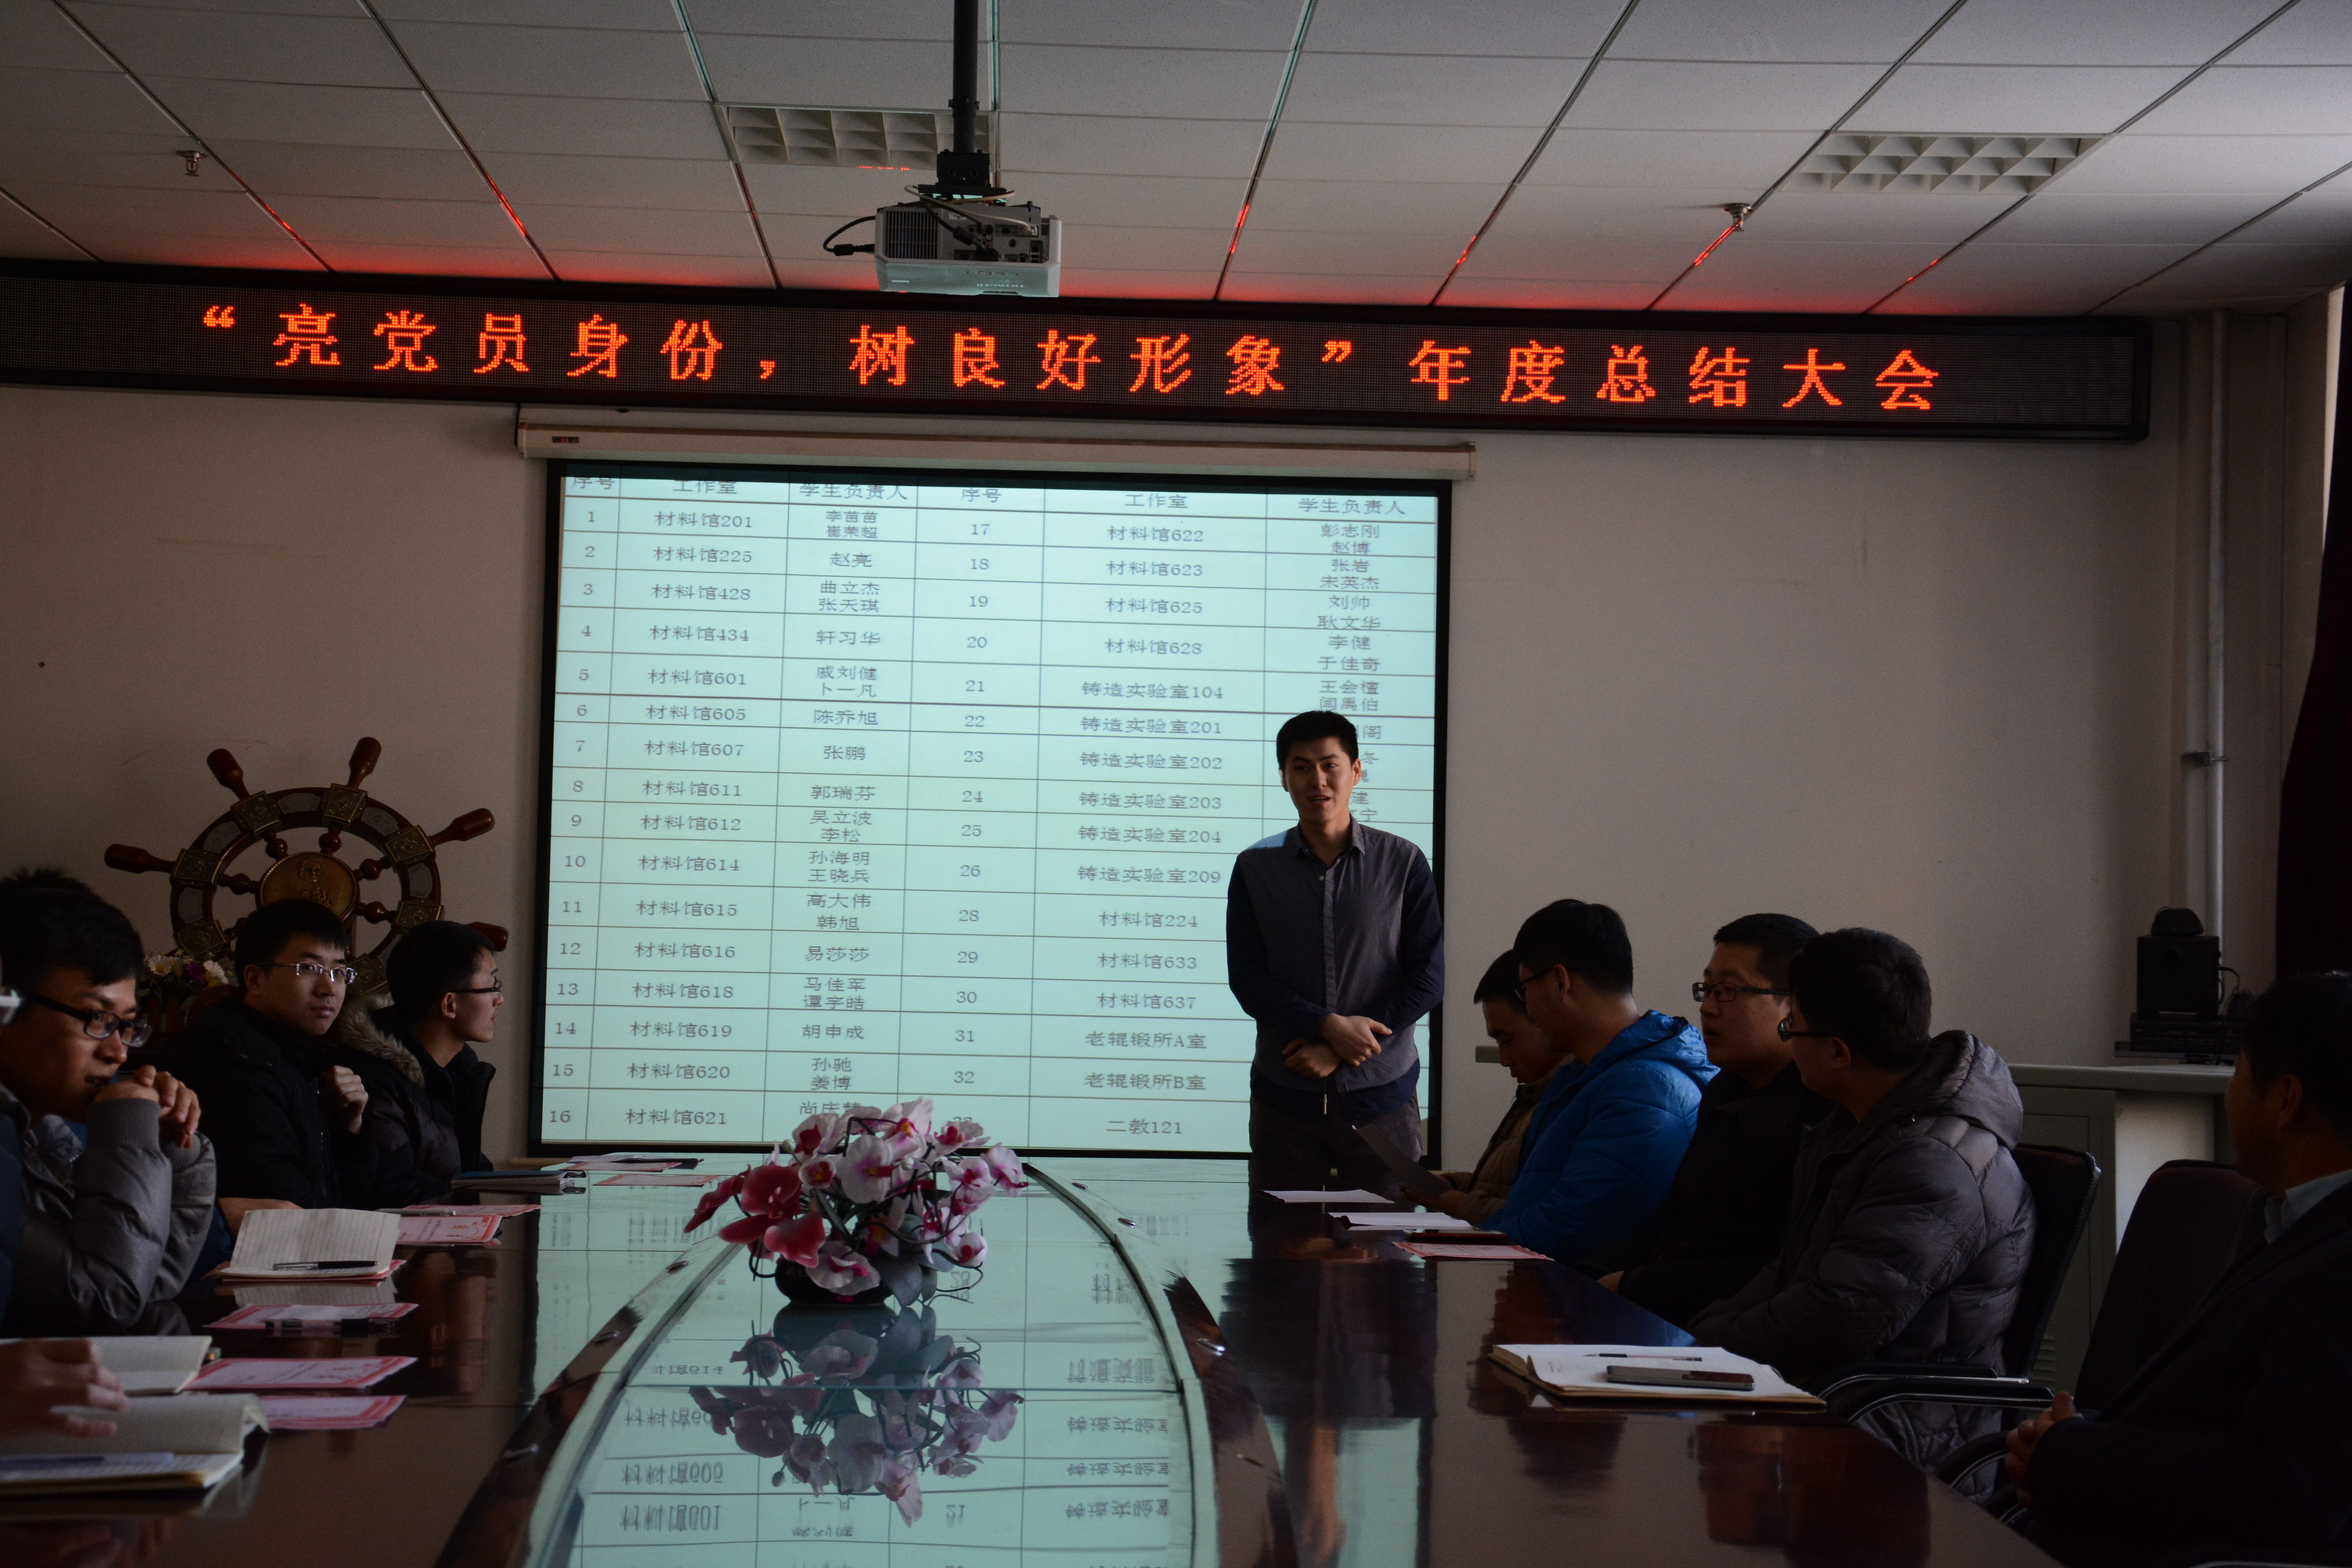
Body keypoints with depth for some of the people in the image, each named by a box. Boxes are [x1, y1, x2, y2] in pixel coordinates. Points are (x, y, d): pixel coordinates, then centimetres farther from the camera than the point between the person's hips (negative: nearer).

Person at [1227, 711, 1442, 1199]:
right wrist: (1332, 1026, -15)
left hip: (1381, 1092, -1)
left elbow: (1427, 977, -2)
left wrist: (1338, 1052, -9)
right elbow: (1248, 982, 0)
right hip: (1285, 1093, 1)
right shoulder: (1256, 869, 5)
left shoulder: (1403, 864, 2)